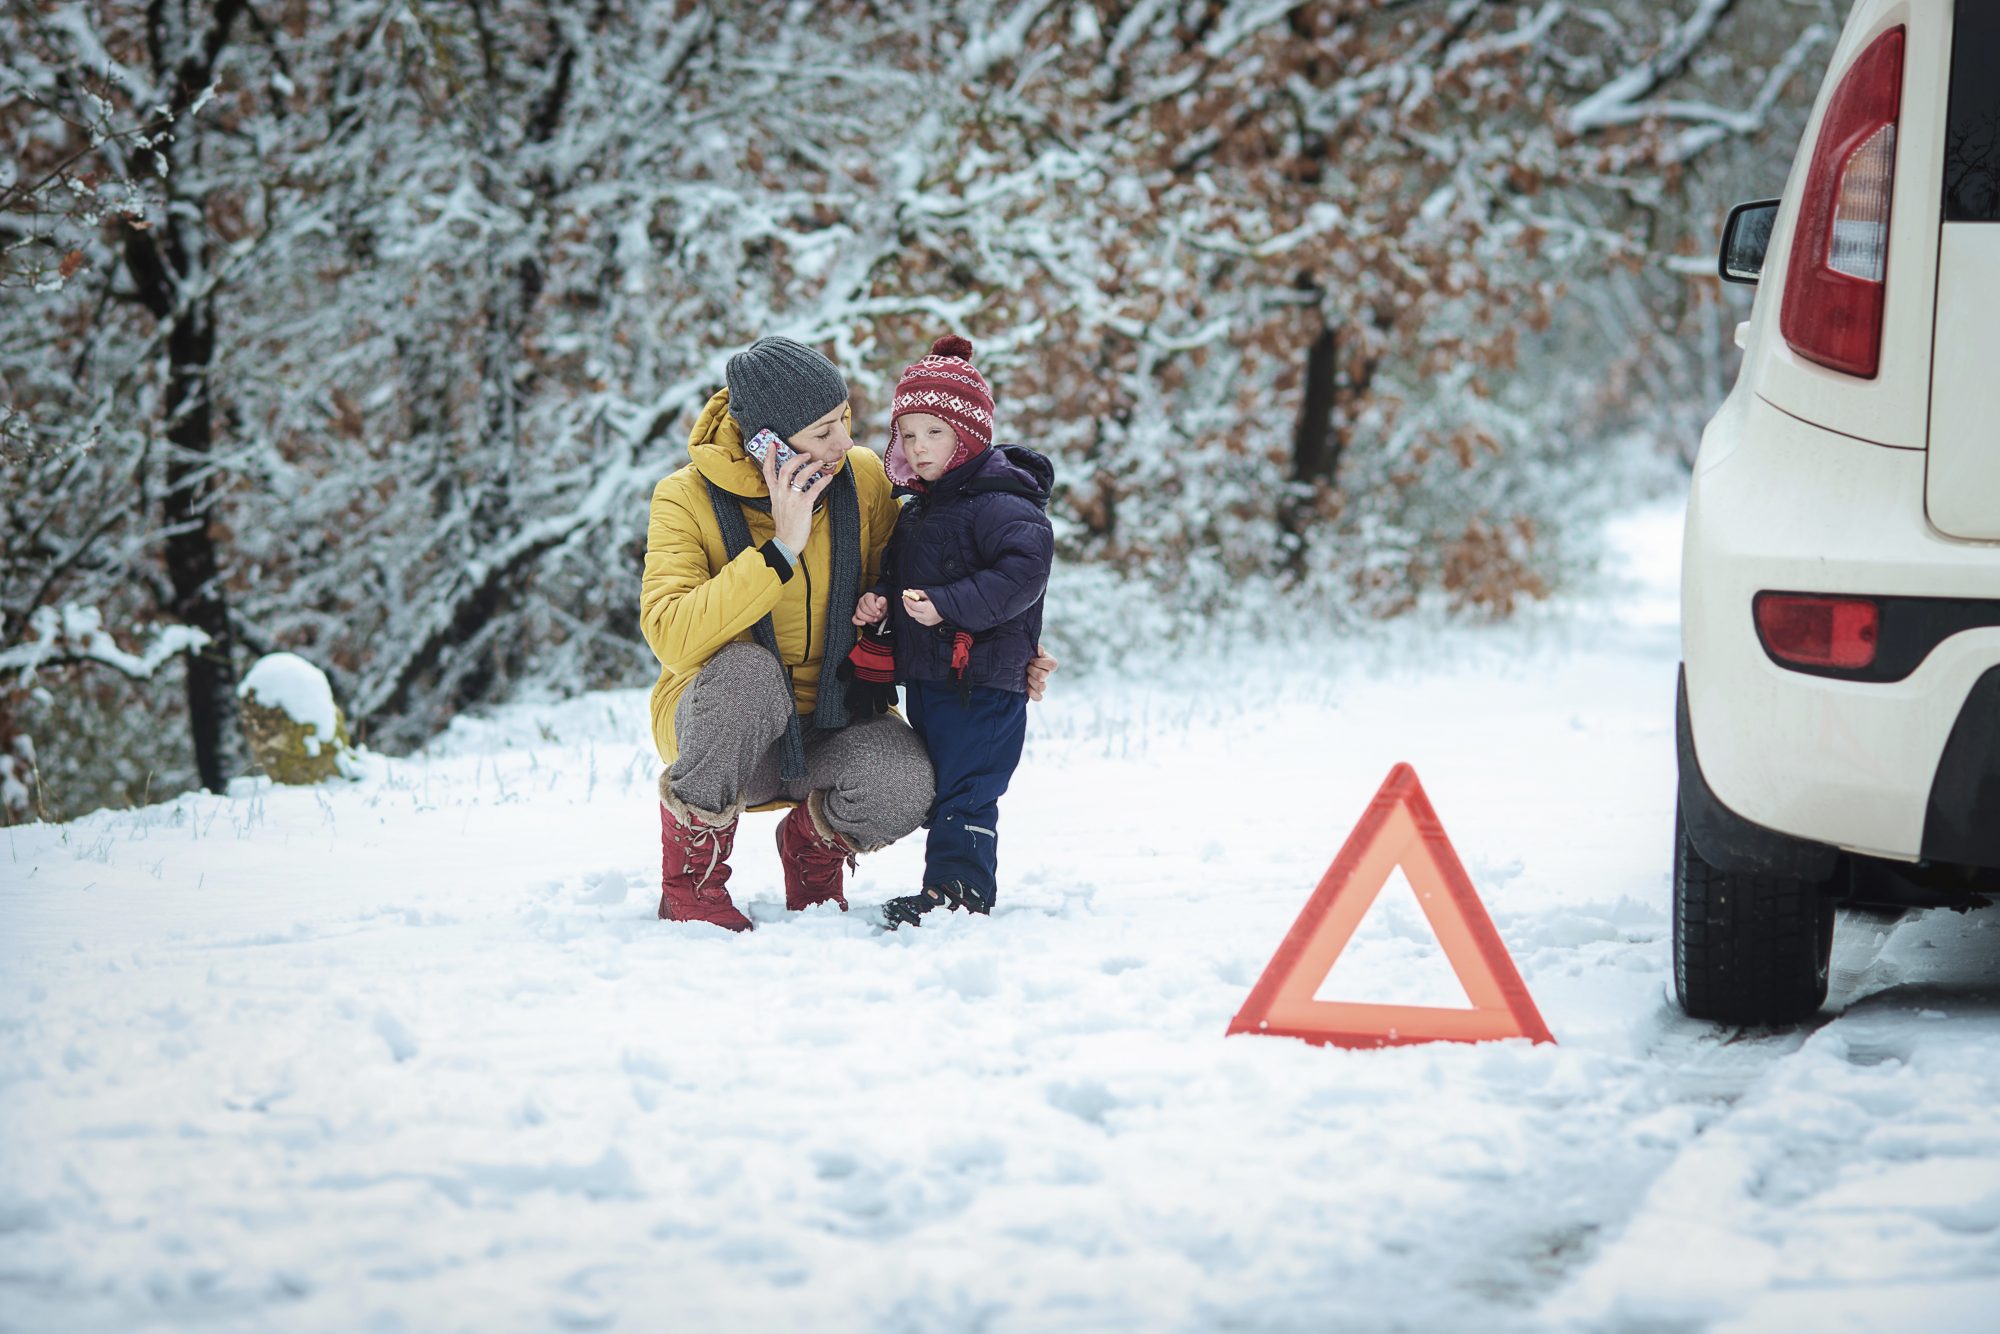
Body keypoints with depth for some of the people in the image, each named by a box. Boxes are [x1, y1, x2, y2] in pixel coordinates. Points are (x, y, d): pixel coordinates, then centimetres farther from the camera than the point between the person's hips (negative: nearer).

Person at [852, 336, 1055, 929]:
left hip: (980, 681, -10)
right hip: (927, 678, 10)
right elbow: (900, 571, 26)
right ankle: (953, 885, 21)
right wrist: (879, 599, 3)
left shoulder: (999, 504, -15)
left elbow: (1024, 569, -28)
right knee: (936, 785, 14)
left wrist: (948, 604, -30)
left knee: (965, 790, -10)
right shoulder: (919, 507, 14)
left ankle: (957, 887, -9)